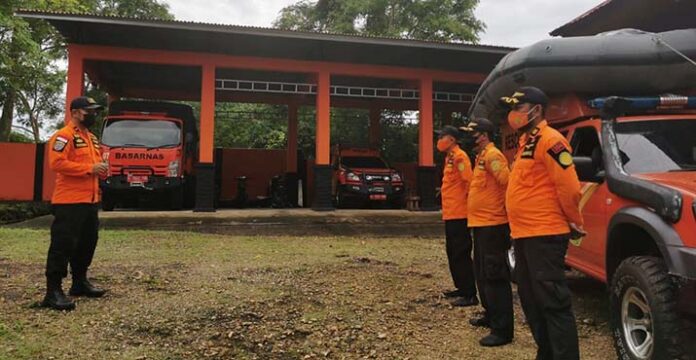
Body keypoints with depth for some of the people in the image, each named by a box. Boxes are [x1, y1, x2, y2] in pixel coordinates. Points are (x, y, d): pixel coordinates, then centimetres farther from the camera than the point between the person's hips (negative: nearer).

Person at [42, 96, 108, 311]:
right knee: (63, 245, -8)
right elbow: (57, 163, -22)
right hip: (69, 202, -9)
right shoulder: (64, 136, -10)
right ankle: (53, 291, -5)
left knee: (87, 242, 16)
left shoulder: (91, 137, 19)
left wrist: (100, 168, 6)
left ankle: (80, 282, 29)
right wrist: (89, 168, -23)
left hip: (89, 200, 9)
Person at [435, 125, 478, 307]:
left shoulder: (459, 156, -13)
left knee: (461, 254, -7)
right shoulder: (450, 157, 17)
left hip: (459, 214, -10)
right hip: (451, 214, 10)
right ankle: (462, 288, 27)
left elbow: (469, 181, -22)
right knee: (453, 253, 16)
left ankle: (470, 295, -3)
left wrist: (465, 200, -14)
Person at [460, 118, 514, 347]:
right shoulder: (482, 156, 18)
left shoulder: (492, 155, -13)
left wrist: (505, 208, -15)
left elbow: (507, 181, -23)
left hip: (492, 225, -10)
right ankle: (490, 315, 32)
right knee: (483, 274, 19)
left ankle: (503, 330, -4)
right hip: (481, 224, 10)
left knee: (494, 276, -8)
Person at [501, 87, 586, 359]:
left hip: (544, 235, -10)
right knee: (531, 301, 16)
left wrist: (575, 223, -6)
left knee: (553, 302, -6)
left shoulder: (550, 140, -12)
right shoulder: (526, 142, 18)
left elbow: (569, 186, -17)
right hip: (524, 235, 10)